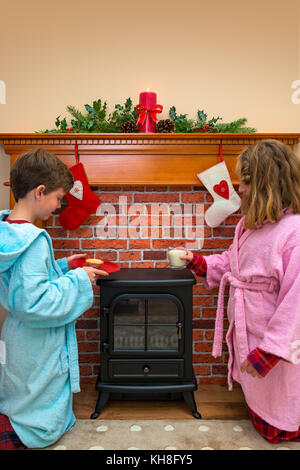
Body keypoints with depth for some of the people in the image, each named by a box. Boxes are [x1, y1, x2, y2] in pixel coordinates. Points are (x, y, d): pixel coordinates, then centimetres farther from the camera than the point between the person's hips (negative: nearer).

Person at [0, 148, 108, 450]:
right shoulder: (33, 239, -28)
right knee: (43, 429, 14)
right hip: (39, 349, -8)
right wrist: (77, 279, -21)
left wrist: (61, 266, 6)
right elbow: (34, 304, -31)